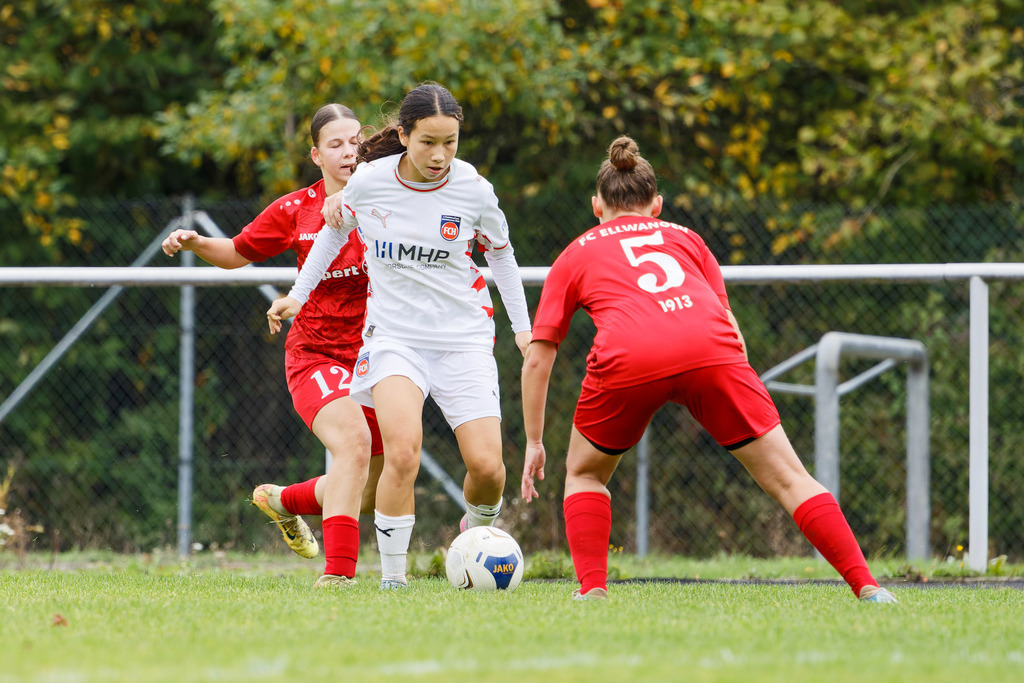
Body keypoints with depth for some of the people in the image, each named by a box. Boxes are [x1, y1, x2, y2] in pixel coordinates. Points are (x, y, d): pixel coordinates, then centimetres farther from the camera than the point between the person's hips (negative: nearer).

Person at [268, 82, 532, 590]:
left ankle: (477, 530, 26)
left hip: (464, 337, 1)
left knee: (487, 466, -9)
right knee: (402, 453, -25)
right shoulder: (369, 181, -7)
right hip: (394, 334, -1)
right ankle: (392, 576, -12)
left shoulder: (473, 189, -6)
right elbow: (336, 229, 15)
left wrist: (522, 325, 14)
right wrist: (299, 294, 20)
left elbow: (500, 253, 13)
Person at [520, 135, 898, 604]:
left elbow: (537, 358, 27)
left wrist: (534, 443, 34)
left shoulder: (575, 256, 30)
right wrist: (743, 414, 34)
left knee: (583, 474, 26)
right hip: (711, 351, 1)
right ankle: (866, 587, 1)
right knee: (787, 478, 9)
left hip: (628, 359, -1)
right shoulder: (685, 238, 33)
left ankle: (591, 591, 12)